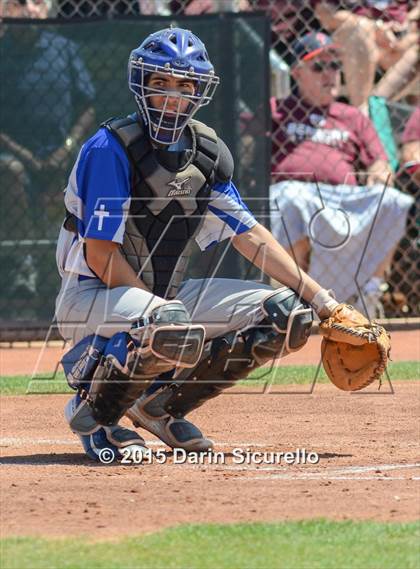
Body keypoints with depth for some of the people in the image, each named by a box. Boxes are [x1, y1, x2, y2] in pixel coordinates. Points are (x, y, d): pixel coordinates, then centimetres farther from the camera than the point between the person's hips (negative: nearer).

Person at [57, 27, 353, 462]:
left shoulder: (207, 152, 5)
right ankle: (92, 414, -11)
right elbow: (100, 255, -19)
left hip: (167, 294, 8)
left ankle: (161, 405, 6)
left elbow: (249, 235, 5)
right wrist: (159, 308, -21)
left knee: (287, 315, -4)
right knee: (176, 330, -40)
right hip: (92, 296, -8)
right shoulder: (110, 149, -17)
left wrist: (320, 299, -2)